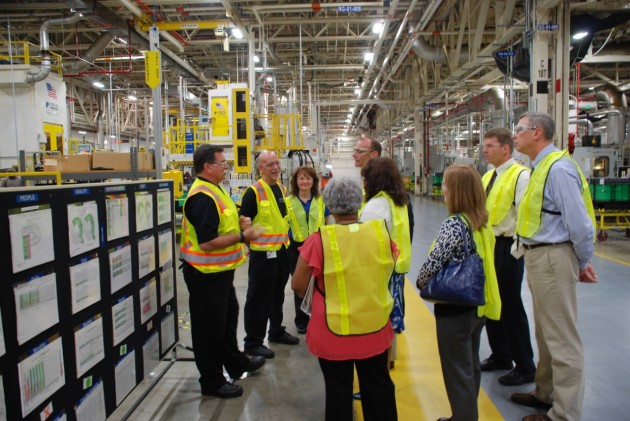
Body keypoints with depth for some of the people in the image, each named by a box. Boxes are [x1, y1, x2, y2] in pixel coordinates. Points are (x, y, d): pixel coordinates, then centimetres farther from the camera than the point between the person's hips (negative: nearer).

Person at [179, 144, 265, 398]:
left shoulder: (213, 190, 9)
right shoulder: (202, 197, -24)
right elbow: (206, 243, -30)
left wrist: (238, 221, 4)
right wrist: (243, 236, -22)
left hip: (220, 271, 11)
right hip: (205, 274, -11)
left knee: (228, 316, 25)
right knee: (209, 327, 5)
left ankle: (236, 363, 44)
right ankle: (212, 382, 22)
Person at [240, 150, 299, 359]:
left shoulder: (281, 188, 9)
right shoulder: (254, 192, -15)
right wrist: (251, 244, -11)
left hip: (281, 250, 8)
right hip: (262, 253, -8)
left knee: (277, 294, 20)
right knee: (259, 299, 1)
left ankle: (276, 331, 36)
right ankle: (253, 342, 13)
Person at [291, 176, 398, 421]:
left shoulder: (319, 240, -20)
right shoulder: (381, 233, -9)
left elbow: (297, 286, -11)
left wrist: (311, 294, 10)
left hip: (334, 331, -3)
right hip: (376, 327, 3)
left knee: (338, 392, 17)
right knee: (379, 387, 23)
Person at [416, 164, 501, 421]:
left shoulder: (453, 224, -21)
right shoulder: (482, 222, 3)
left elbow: (434, 262, -24)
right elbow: (484, 260, 11)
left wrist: (421, 282, -5)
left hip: (454, 306, -9)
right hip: (477, 303, 9)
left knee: (457, 370, 6)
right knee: (470, 365, 21)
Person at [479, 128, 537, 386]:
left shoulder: (520, 175, -14)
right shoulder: (487, 176, 13)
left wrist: (516, 251, -20)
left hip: (506, 248, -9)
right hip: (487, 246, 9)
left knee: (510, 307, 0)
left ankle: (525, 367, 17)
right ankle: (500, 356, 35)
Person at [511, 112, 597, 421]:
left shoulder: (559, 168, -19)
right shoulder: (542, 167, 11)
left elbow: (579, 222, -21)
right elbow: (543, 217, 11)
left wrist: (583, 262, -8)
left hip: (552, 258, -10)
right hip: (538, 257, 10)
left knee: (562, 338, 1)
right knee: (545, 331, 22)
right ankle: (546, 393, 40)